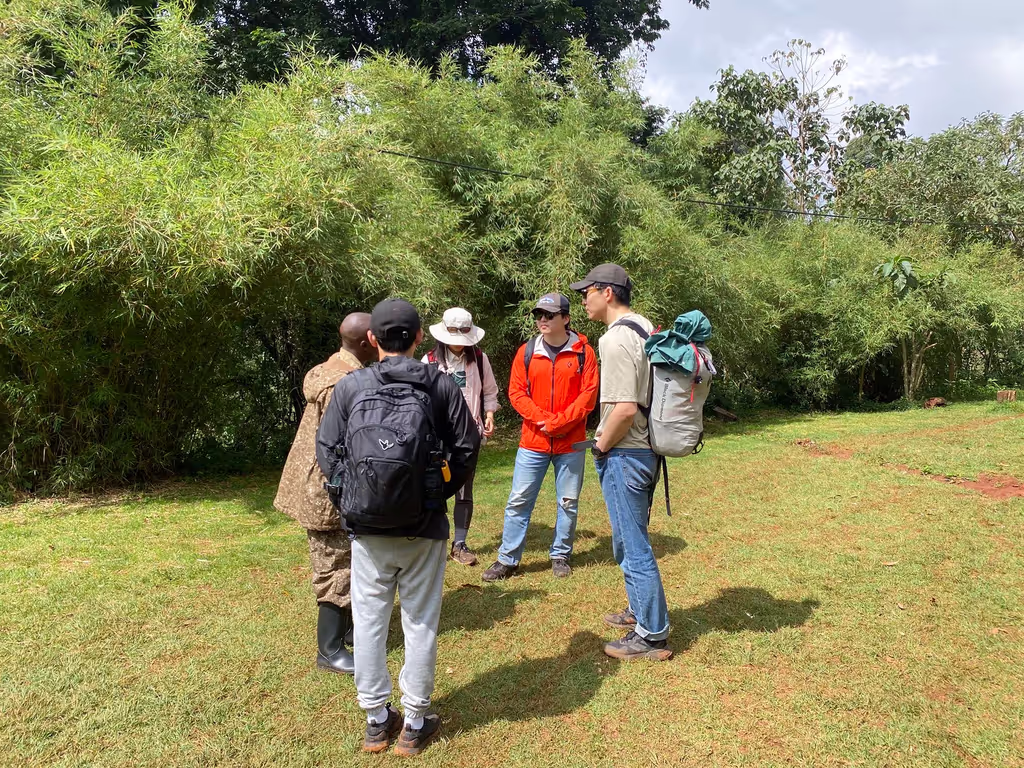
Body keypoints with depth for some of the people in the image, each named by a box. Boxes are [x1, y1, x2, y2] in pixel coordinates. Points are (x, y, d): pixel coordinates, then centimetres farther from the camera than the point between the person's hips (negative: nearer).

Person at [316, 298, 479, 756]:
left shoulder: (350, 386, -3)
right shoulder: (440, 385, -5)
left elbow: (327, 451, 0)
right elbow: (466, 447, -2)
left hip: (367, 529, 1)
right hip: (424, 529, -1)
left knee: (369, 620, 15)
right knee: (420, 623, 11)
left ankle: (376, 721, 27)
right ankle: (415, 724, 23)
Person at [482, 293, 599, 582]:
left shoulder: (583, 352, -3)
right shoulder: (527, 351, 3)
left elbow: (588, 394, -8)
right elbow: (516, 391, 0)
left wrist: (559, 422, -16)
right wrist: (541, 418, -14)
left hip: (571, 443, -1)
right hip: (532, 441, 1)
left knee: (568, 502, 10)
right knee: (519, 501, 4)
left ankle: (560, 555, 26)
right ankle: (507, 559, 14)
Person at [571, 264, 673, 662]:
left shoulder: (617, 338, -20)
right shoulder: (645, 327, 10)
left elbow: (625, 408, -28)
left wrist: (602, 447, -13)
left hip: (624, 454, -10)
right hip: (646, 449, 10)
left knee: (634, 547, 1)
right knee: (630, 541, 24)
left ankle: (652, 635, 13)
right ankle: (640, 610, 39)